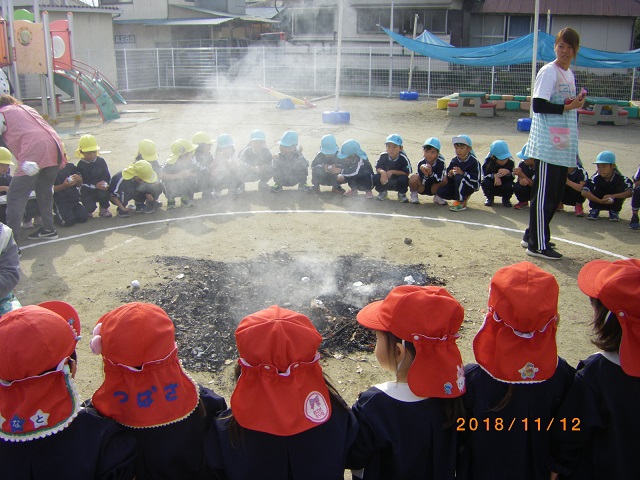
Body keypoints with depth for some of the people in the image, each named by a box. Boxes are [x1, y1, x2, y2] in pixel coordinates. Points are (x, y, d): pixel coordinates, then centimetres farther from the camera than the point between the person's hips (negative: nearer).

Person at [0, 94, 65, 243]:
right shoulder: (26, 108, 33)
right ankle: (48, 229, 32)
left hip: (33, 151, -7)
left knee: (15, 197, -3)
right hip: (55, 147, 7)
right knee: (44, 191, 24)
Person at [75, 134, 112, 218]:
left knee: (104, 192, -33)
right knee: (90, 207, -24)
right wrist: (95, 186, -28)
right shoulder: (81, 165, -8)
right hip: (87, 192, -2)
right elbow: (82, 183, -14)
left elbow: (108, 177, -2)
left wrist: (105, 184, -24)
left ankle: (104, 209, -4)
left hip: (101, 189, 2)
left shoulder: (101, 161, -1)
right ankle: (88, 211, 17)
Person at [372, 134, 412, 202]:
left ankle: (402, 194, 2)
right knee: (375, 177, -25)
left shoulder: (403, 158, -20)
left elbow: (407, 173, -21)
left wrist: (392, 172, -28)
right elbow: (378, 168, -9)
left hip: (398, 183, -2)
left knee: (403, 179, -34)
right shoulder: (383, 156, -11)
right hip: (385, 181, 2)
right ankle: (382, 192, 9)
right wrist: (383, 172, -34)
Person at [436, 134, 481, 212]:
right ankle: (464, 197, 4)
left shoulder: (473, 162, -16)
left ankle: (461, 203, -22)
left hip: (470, 186, -6)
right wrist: (450, 175, -21)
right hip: (457, 186, 6)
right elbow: (450, 180, 3)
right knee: (440, 192, -14)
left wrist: (463, 173, -34)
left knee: (459, 177, -35)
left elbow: (476, 179, -24)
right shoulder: (454, 161, 1)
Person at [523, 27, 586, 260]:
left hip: (563, 145, 9)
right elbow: (539, 105, -18)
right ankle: (538, 245, 0)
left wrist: (577, 102, 8)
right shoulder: (549, 72, -10)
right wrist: (567, 107, -17)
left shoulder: (569, 74, 16)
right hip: (546, 145, -9)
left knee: (557, 193, 12)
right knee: (544, 193, -6)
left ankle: (532, 234, 23)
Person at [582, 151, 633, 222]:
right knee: (595, 187, -25)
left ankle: (614, 211, -4)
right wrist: (600, 201, -39)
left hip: (614, 203, 0)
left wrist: (613, 196, -42)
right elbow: (584, 192, -35)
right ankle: (594, 210, -5)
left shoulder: (619, 177, -22)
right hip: (599, 202, 0)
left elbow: (630, 192, -34)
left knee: (620, 189, -25)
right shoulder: (596, 178, -24)